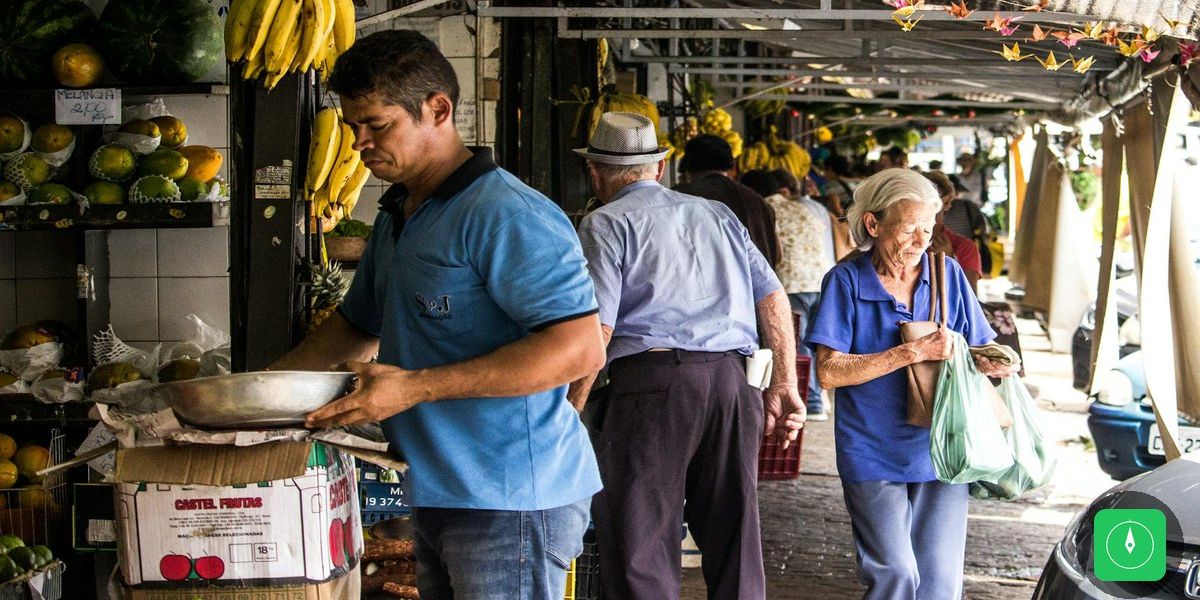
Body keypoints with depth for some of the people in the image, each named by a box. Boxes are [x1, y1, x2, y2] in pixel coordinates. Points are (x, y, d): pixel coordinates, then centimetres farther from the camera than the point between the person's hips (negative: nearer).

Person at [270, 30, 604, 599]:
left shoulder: (506, 215, -17)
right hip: (436, 498, 9)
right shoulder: (394, 217, 14)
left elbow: (581, 348, -25)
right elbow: (358, 325, 29)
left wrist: (415, 387, -26)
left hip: (512, 503, -9)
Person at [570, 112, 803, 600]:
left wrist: (568, 414, -2)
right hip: (734, 383, 5)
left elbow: (594, 332, -6)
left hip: (653, 380, -5)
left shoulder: (606, 224, 5)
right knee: (735, 541, 12)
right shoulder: (717, 214, 22)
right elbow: (774, 299, 15)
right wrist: (784, 386, 17)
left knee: (639, 546, -2)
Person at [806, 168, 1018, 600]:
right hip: (873, 451, -3)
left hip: (940, 447, 3)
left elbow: (978, 352, 11)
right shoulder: (846, 281, -4)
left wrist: (990, 363, -14)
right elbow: (829, 371, -12)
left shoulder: (948, 274, 6)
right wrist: (913, 353, -17)